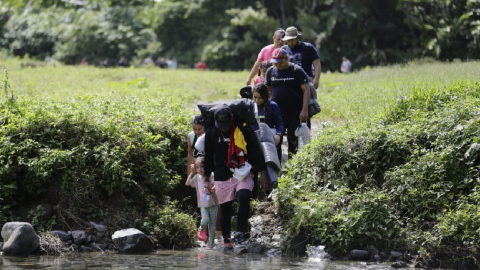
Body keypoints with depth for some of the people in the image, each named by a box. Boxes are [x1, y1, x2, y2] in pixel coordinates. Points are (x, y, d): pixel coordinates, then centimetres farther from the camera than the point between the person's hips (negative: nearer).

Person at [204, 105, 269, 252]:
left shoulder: (243, 131, -3)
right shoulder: (211, 134, 3)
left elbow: (256, 151, 1)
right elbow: (208, 157, 11)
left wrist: (263, 173, -3)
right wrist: (207, 178, 12)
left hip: (243, 174, -2)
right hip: (222, 176, 2)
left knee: (244, 198, -25)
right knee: (225, 209, 4)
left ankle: (239, 233, -15)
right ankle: (226, 241, 17)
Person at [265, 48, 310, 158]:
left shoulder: (297, 71, -4)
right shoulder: (271, 71, 8)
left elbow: (306, 90, -7)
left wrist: (304, 110, -15)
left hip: (295, 112, -4)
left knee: (293, 140, -3)